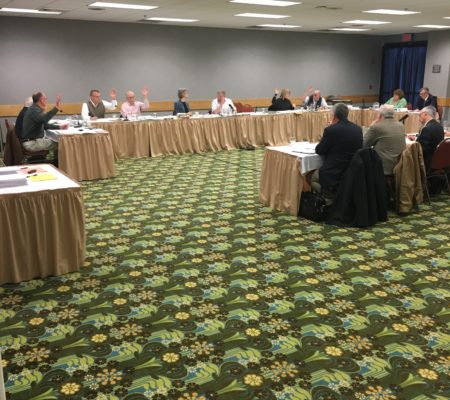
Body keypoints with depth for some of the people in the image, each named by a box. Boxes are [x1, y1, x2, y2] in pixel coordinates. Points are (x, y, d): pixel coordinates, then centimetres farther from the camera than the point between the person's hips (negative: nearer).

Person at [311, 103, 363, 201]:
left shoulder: (331, 130, -16)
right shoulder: (358, 129, 3)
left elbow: (319, 151, -4)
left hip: (334, 175, -7)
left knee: (312, 177, 22)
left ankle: (332, 197, 5)